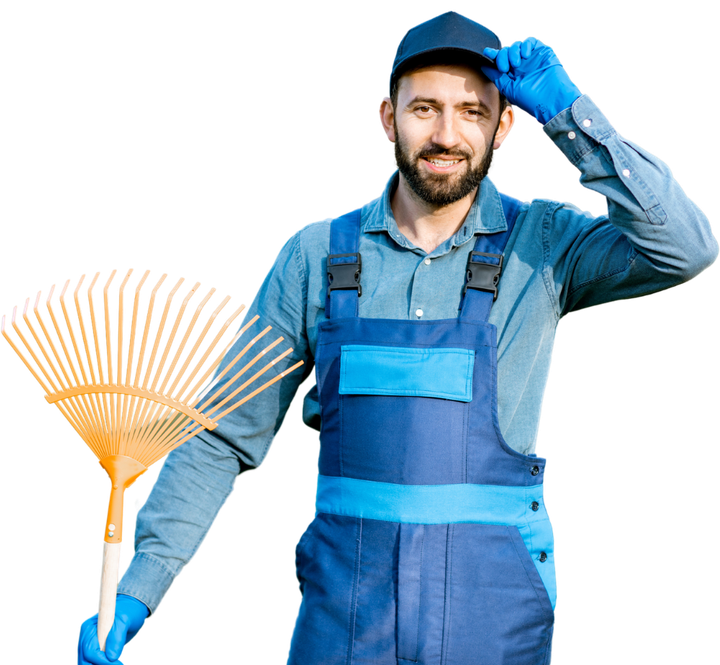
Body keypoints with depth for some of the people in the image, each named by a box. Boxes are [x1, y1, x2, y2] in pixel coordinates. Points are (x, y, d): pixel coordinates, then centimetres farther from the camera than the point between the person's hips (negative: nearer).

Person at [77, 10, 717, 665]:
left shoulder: (541, 244, -1)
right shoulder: (316, 254, 2)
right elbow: (224, 436, 4)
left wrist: (570, 112, -19)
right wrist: (139, 587, -3)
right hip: (342, 606, 1)